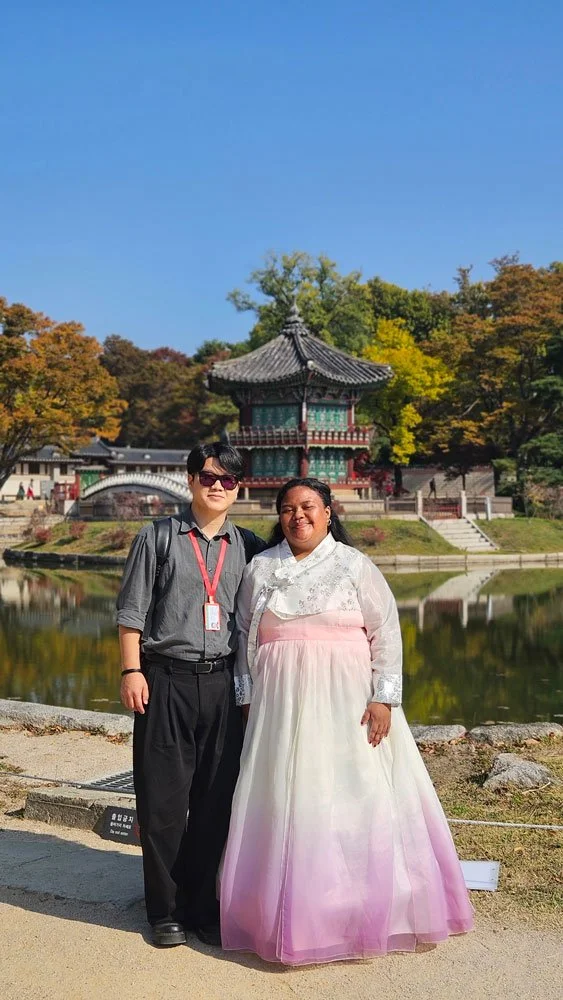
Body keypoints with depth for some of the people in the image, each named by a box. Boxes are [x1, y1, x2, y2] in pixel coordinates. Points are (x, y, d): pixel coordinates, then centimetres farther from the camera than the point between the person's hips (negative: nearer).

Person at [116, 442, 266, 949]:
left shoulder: (248, 546, 9)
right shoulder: (157, 538, 3)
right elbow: (132, 611, 1)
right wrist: (132, 671, -5)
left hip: (223, 683, 2)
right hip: (167, 681, -2)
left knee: (216, 800, 6)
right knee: (164, 798, 4)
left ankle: (202, 903, 22)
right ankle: (166, 910, 18)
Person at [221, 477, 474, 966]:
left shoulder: (354, 565, 1)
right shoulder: (260, 569, 9)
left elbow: (386, 632, -2)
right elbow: (244, 638, 11)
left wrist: (383, 697, -10)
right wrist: (248, 701, 5)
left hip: (346, 703, -2)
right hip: (282, 705, 2)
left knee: (356, 802, 0)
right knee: (285, 804, 3)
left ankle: (364, 912, 15)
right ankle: (291, 914, 15)